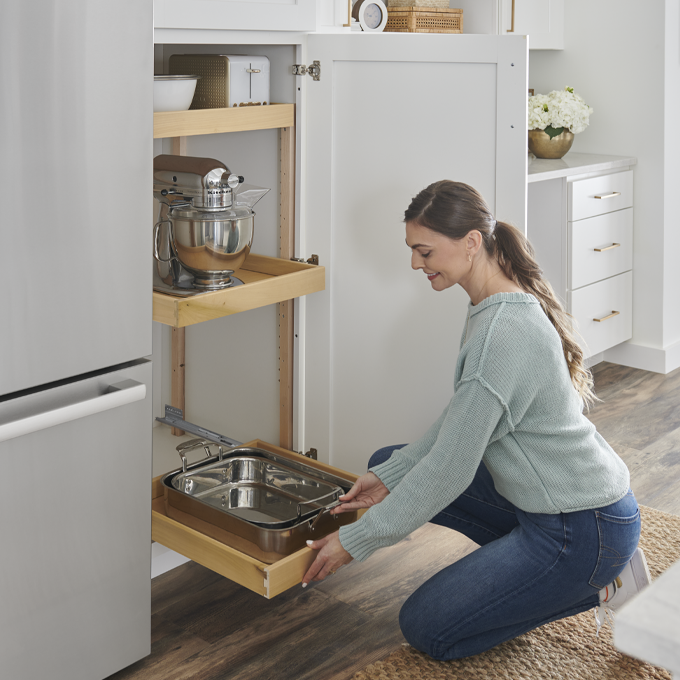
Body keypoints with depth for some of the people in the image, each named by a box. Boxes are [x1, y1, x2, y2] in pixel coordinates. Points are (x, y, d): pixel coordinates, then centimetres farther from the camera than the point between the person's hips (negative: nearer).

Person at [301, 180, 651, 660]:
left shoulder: (502, 334, -28)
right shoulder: (506, 304, 3)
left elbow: (450, 469, -24)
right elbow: (459, 423, 10)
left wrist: (354, 542, -15)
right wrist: (389, 476, 2)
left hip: (584, 530, -10)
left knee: (425, 629, -5)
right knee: (388, 462, 11)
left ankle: (597, 584, 4)